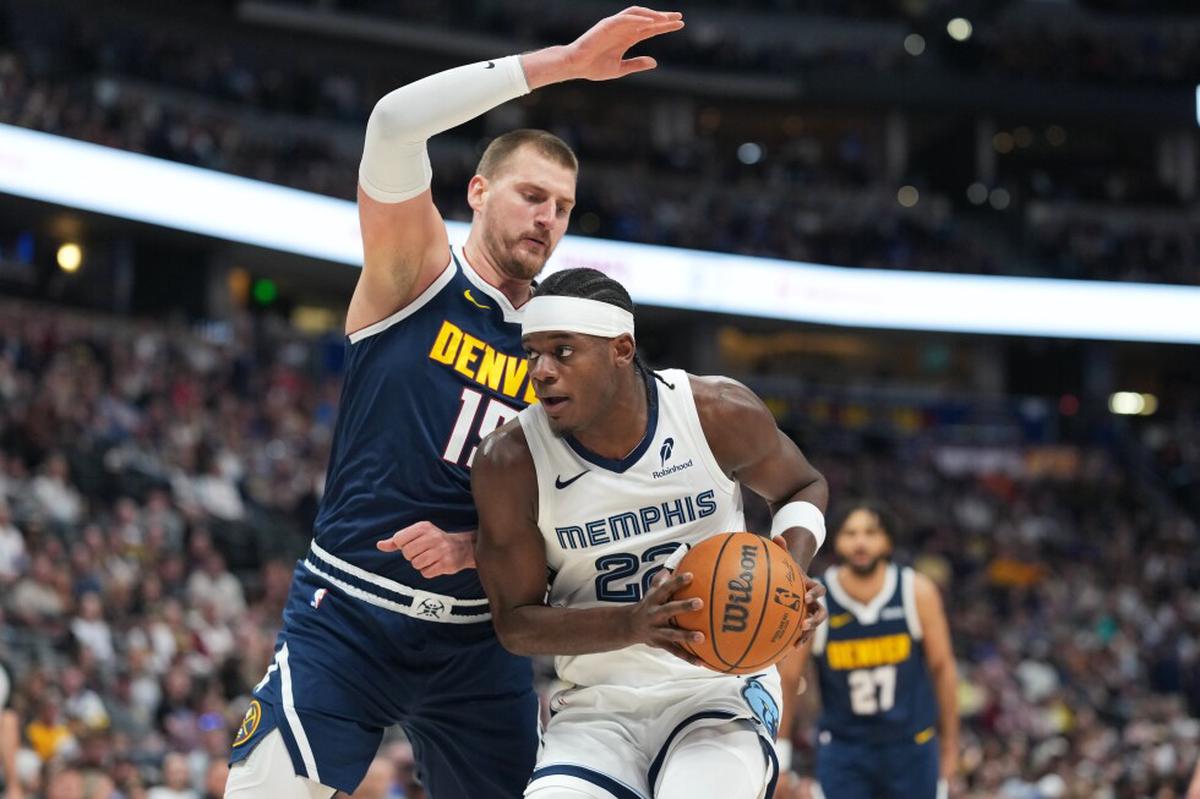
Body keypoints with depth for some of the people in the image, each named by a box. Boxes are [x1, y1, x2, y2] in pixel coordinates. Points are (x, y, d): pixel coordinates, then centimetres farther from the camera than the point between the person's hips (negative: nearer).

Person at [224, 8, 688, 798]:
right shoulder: (415, 275, -1)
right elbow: (396, 122, -19)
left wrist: (470, 549, -12)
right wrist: (557, 63, -21)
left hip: (480, 641, 5)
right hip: (347, 615, -5)